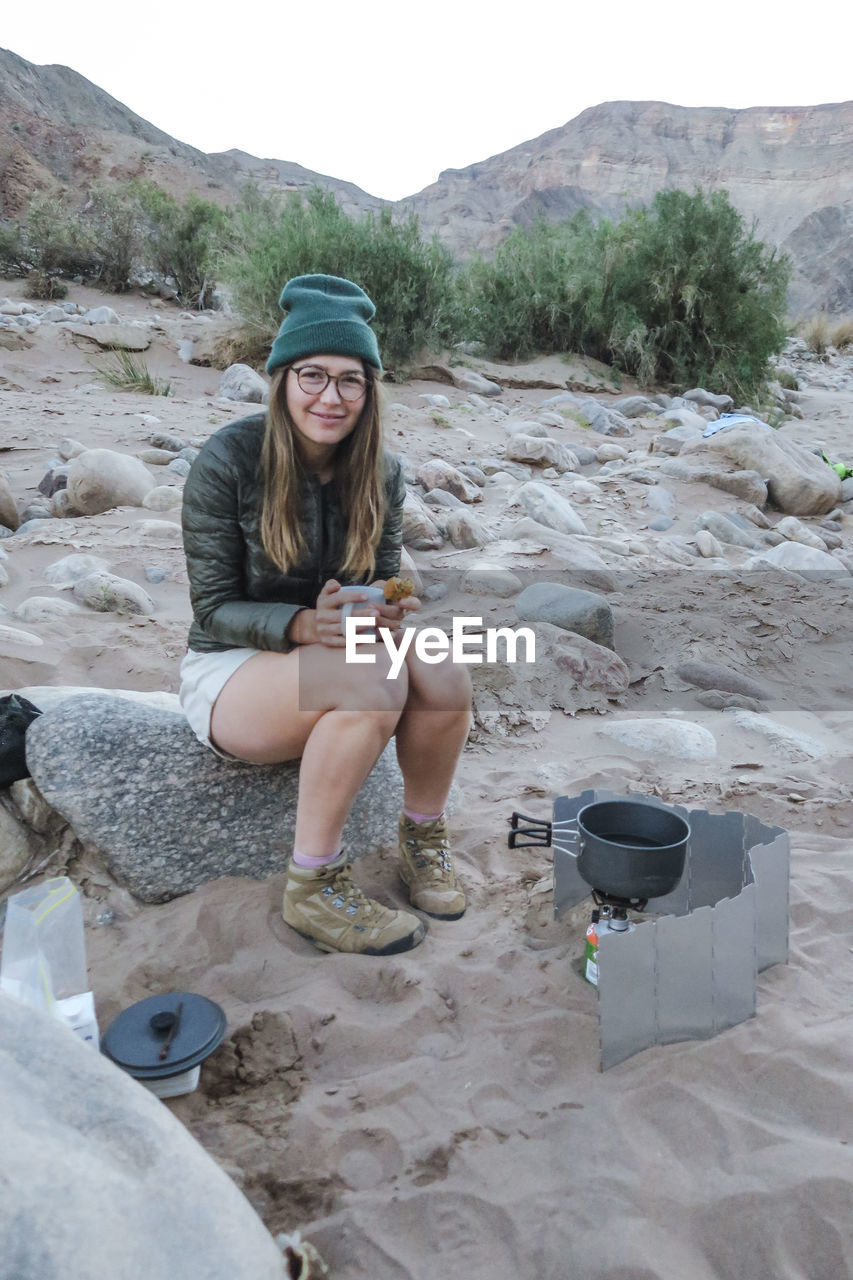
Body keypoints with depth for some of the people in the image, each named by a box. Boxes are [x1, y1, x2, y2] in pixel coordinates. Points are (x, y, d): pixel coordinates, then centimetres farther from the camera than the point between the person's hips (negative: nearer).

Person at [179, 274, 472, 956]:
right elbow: (214, 608, -14)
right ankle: (312, 886, -19)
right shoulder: (228, 460, -17)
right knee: (373, 676, -35)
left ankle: (424, 835, 0)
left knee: (443, 671, -27)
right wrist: (304, 625, -32)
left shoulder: (380, 471, -3)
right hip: (231, 670, -4)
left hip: (334, 651, 5)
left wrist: (389, 609, -21)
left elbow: (386, 575, 4)